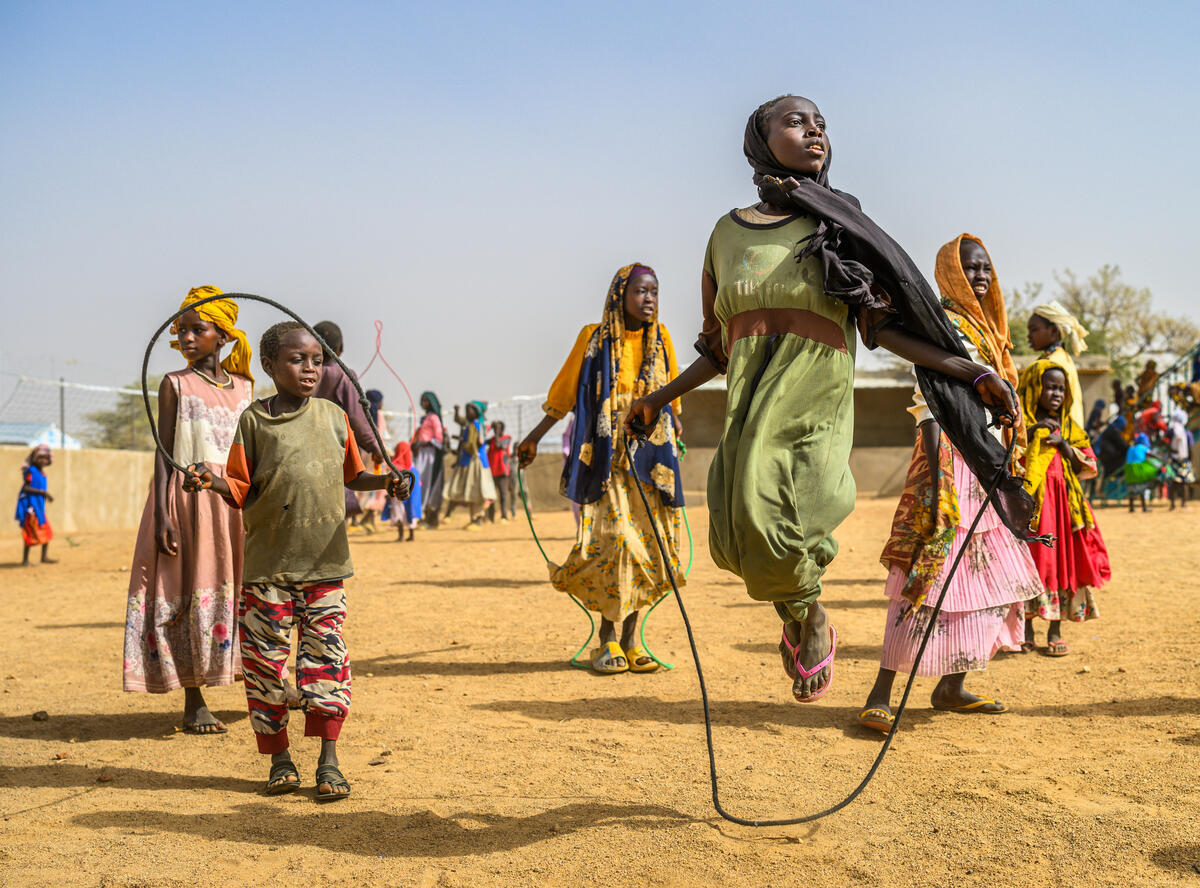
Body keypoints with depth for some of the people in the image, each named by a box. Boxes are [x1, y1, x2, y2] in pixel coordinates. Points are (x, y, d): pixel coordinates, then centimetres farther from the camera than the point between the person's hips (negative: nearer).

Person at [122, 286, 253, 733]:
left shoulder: (243, 386, 11)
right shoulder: (175, 384, 2)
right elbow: (164, 453, -2)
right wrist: (162, 516, -11)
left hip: (238, 499, 3)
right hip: (189, 496, -3)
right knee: (193, 591, -3)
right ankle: (194, 701, 3)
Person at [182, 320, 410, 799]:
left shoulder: (334, 417, 7)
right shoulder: (254, 420, 0)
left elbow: (351, 475, 17)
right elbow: (242, 491, 1)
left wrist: (385, 481, -1)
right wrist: (210, 480, -19)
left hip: (325, 562, 1)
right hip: (268, 562, -1)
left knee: (326, 655, -1)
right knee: (264, 658, 3)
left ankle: (328, 760, 9)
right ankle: (279, 758, 17)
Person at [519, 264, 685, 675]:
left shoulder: (660, 339, 8)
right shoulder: (593, 339, 1)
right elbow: (563, 396, 9)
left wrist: (674, 430, 19)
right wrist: (533, 438, 13)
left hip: (650, 457, 3)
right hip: (606, 457, -3)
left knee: (646, 544, 0)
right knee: (612, 539, -13)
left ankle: (630, 639, 9)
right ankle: (607, 640, -3)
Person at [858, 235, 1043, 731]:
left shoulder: (985, 329, 19)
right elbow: (930, 406, -16)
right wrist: (938, 479, -24)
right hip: (952, 460, -9)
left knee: (984, 573, 10)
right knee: (931, 576, -13)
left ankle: (950, 687, 19)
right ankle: (879, 697, -12)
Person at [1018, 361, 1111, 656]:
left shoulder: (1068, 427, 14)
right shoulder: (1020, 424, 2)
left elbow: (1088, 466, 8)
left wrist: (1063, 444, -5)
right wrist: (1030, 435, -16)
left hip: (1063, 501, 4)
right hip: (1031, 501, -4)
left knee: (1063, 559, 1)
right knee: (1032, 559, -5)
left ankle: (1055, 631, 10)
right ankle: (1026, 629, 8)